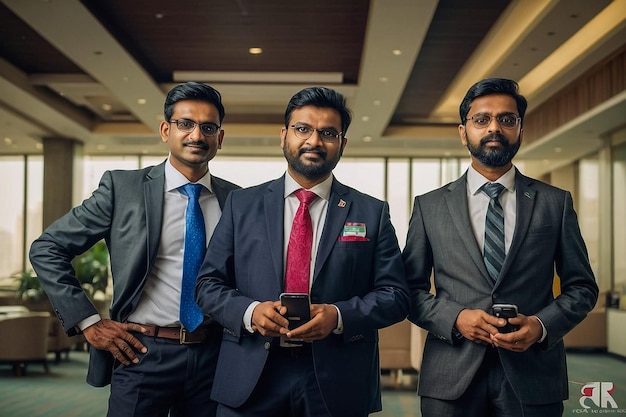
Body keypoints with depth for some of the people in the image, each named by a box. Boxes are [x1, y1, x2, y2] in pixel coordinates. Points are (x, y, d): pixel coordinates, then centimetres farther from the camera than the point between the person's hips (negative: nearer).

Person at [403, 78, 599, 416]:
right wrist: (455, 318, -12)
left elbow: (581, 286, 7)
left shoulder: (556, 203, 5)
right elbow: (411, 289, 4)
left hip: (533, 379, 0)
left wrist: (542, 325, -10)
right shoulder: (429, 206, 5)